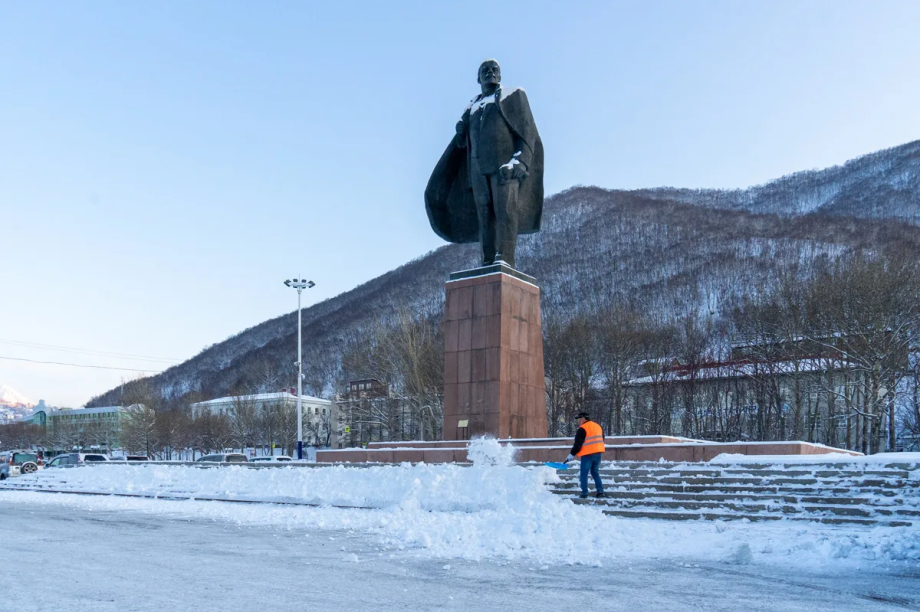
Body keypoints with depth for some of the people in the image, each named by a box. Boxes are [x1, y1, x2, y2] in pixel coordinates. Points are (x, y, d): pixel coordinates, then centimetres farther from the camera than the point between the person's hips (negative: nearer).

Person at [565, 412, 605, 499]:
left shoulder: (582, 429, -10)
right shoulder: (598, 426, 15)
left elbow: (577, 444, -13)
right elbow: (601, 440, 23)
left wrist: (572, 455, -7)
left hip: (587, 454, -7)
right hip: (598, 453, 7)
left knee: (584, 474, 2)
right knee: (595, 473, 15)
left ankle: (584, 493, -1)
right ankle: (600, 491, 7)